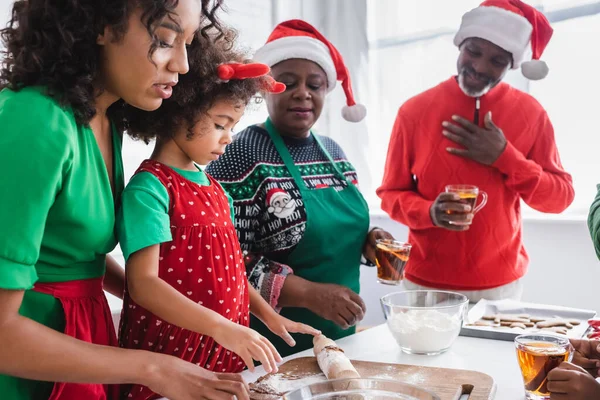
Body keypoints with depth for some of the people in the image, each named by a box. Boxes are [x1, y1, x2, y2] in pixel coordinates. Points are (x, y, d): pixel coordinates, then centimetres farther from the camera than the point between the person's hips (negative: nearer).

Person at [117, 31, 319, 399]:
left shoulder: (213, 188, 8)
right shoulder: (149, 188, -15)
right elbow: (144, 283, -21)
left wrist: (269, 316, 10)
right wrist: (222, 328, -27)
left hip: (225, 354, 7)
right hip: (169, 358, -7)